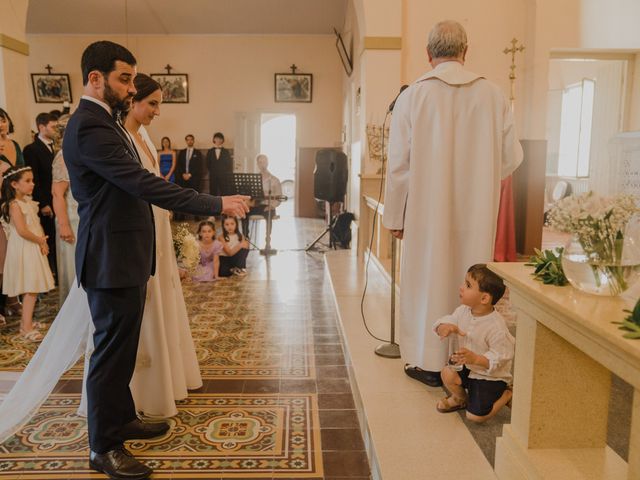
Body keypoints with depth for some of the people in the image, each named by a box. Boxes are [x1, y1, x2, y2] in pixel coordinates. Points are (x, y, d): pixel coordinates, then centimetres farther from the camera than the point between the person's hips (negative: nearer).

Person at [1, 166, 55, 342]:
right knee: (31, 289, -10)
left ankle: (26, 321, 26)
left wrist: (42, 241, -1)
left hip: (34, 248, 9)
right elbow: (22, 231, -22)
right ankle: (27, 327, -8)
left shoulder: (28, 201, 12)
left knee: (32, 288, 15)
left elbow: (37, 224, 14)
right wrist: (40, 241, -10)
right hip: (23, 250, -9)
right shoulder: (14, 205, -14)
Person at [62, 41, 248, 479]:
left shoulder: (106, 122, 14)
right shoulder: (89, 127, -18)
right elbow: (144, 184, -26)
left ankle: (121, 419, 37)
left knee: (121, 348, 20)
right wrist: (216, 204, -25)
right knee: (112, 351, 2)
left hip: (126, 257, 10)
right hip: (112, 259, -10)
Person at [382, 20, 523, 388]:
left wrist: (395, 216, 3)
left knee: (428, 281, 9)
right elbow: (512, 157, 3)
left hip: (428, 213, -2)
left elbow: (399, 164, -6)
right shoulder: (493, 95, -1)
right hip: (477, 214, 2)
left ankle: (429, 362, 18)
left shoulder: (413, 96, -7)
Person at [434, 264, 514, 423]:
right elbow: (448, 321, -3)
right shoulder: (463, 311, -10)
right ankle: (460, 398, 15)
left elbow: (500, 358, -27)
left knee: (475, 416, -9)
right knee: (447, 374, -19)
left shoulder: (496, 327, -30)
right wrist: (445, 327, -27)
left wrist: (475, 358, -40)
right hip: (469, 367, 6)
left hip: (491, 376, -6)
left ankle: (506, 395, 15)